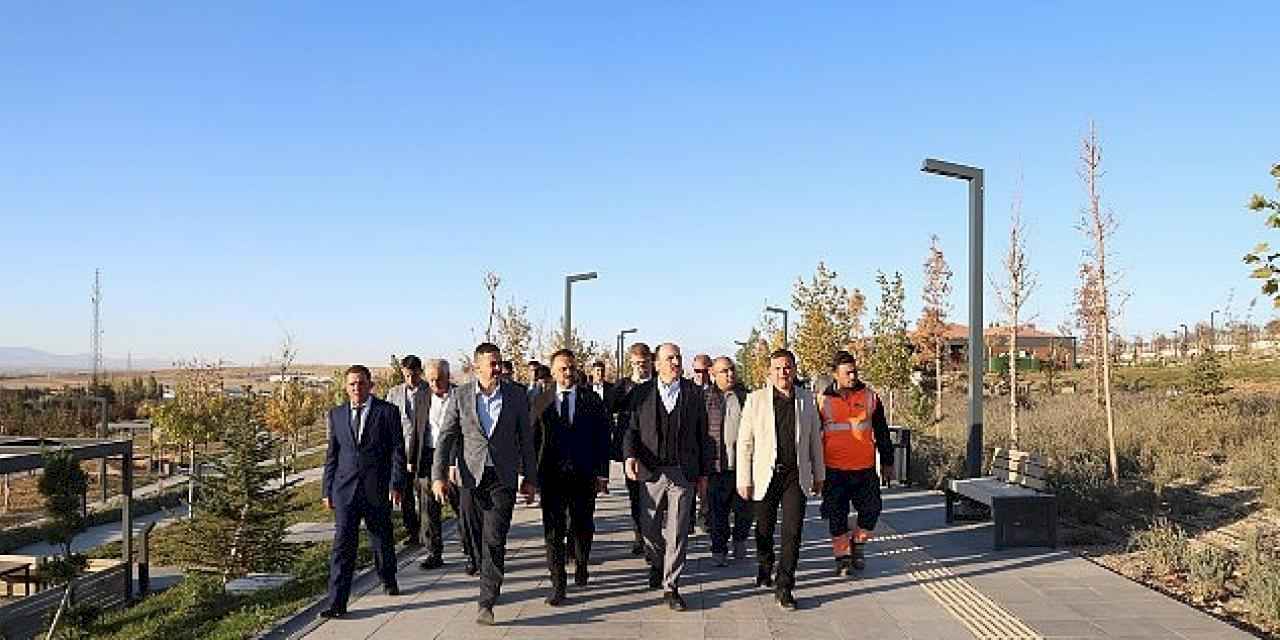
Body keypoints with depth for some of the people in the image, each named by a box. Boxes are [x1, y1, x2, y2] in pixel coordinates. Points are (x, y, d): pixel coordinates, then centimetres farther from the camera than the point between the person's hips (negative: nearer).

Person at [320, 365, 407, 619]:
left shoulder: (388, 411, -2)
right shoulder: (336, 414, 8)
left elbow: (397, 451, -4)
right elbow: (332, 454, 12)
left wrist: (396, 485, -11)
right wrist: (327, 490, 8)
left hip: (377, 488, -1)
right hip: (345, 489, 2)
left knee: (382, 539, 14)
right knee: (342, 544, -5)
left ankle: (388, 580, 39)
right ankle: (337, 602, -3)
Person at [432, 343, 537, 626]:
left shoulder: (516, 395, 2)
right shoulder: (460, 395, 1)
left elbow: (526, 439, 7)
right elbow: (446, 437, 2)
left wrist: (529, 478, 7)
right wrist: (439, 475, -7)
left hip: (503, 478, -1)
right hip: (471, 476, 1)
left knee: (494, 539, -10)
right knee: (477, 536, 11)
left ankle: (486, 602, -8)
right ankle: (489, 580, 35)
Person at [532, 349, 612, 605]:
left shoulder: (592, 399, 4)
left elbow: (602, 438, 3)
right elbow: (534, 439, 4)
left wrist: (602, 473, -3)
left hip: (584, 476, 1)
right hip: (552, 475, 0)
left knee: (582, 527, 12)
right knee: (553, 531, -1)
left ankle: (581, 566, 39)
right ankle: (558, 584, 7)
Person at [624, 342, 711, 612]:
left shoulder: (693, 392, 4)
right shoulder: (642, 393, 4)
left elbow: (702, 435, 6)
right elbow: (632, 429, 3)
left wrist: (704, 473, 6)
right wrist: (630, 456, -16)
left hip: (683, 473, -1)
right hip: (651, 471, 1)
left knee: (678, 532, -1)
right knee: (649, 527, 12)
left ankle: (671, 587, 8)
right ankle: (656, 565, 40)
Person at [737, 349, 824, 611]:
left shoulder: (806, 399, 6)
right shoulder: (756, 399, 0)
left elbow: (815, 439, 13)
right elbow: (744, 442, 0)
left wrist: (819, 475, 13)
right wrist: (743, 479, -4)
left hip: (796, 475, 1)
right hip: (765, 475, -1)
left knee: (792, 532, -6)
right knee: (764, 530, 12)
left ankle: (784, 587, 3)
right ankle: (765, 569, 39)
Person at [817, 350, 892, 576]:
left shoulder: (870, 397, 4)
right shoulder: (823, 401, 0)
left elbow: (881, 432, 12)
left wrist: (887, 462, 14)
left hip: (865, 468, 1)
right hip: (835, 470, -1)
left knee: (871, 509, 2)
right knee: (837, 516, 3)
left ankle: (857, 544, 27)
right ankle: (842, 557, 18)